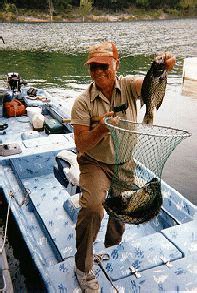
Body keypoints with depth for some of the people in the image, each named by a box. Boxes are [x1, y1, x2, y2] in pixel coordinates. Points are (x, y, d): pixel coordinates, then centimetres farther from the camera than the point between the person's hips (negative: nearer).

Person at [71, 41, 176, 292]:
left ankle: (113, 244, 52)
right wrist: (101, 129, -37)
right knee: (91, 207, -25)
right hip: (95, 163, -3)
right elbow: (81, 145, -19)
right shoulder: (83, 102, -16)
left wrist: (162, 68, -54)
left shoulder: (128, 86, -11)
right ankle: (83, 268, -2)